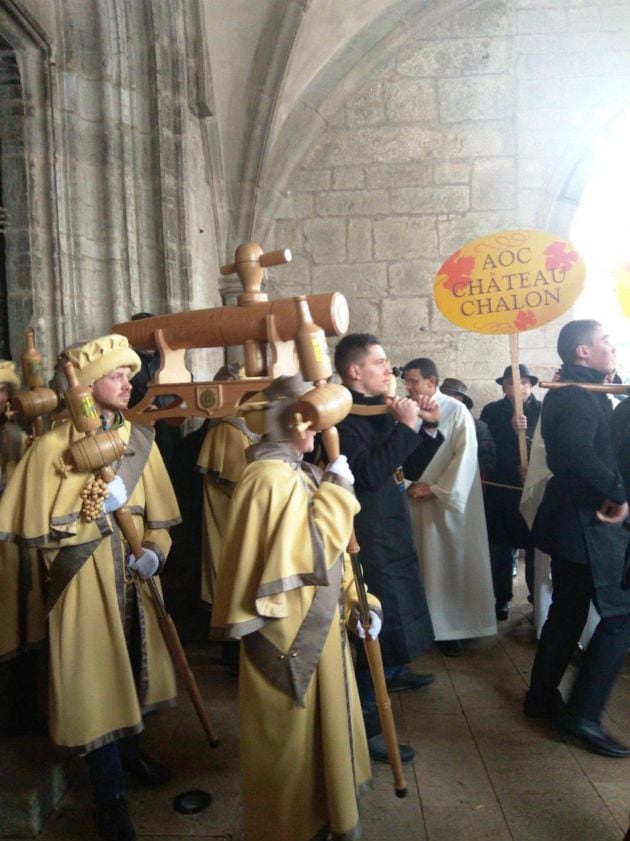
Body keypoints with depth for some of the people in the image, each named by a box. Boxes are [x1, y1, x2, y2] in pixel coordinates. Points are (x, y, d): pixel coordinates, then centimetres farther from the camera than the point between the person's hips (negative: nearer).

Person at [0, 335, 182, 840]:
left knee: (132, 666, 19)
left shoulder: (139, 440, 1)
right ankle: (110, 796, 23)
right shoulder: (54, 446, -13)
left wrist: (154, 552, -8)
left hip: (132, 577, 5)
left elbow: (156, 510, 7)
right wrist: (98, 507, -20)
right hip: (85, 580, -5)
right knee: (96, 678, 4)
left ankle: (131, 752, 46)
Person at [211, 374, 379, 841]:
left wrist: (357, 599, 9)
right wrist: (336, 492, -20)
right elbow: (310, 551, -27)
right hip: (290, 628, -10)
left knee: (321, 722, 24)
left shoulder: (298, 472, 8)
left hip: (315, 622, 10)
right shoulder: (273, 478, -23)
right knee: (292, 733, 10)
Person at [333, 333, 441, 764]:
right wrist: (406, 427, -27)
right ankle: (363, 724, 4)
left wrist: (428, 426, -2)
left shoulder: (384, 410, 9)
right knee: (384, 626, -9)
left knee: (396, 614, 27)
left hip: (393, 531, 10)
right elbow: (369, 474, -32)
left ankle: (394, 671, 52)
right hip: (369, 538, -10)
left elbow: (415, 467, 12)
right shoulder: (342, 416, -19)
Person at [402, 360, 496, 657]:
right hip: (413, 501, 3)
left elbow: (465, 457, -11)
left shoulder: (456, 411, -7)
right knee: (421, 564, 8)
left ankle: (450, 628, 18)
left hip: (448, 501, -3)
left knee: (451, 563, 6)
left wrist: (436, 490, -13)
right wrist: (408, 484, -12)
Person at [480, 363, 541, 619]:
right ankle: (501, 598, 18)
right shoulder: (491, 412, 2)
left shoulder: (542, 411, 2)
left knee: (536, 545, 3)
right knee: (500, 546, 6)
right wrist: (511, 430, -21)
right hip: (500, 490, 0)